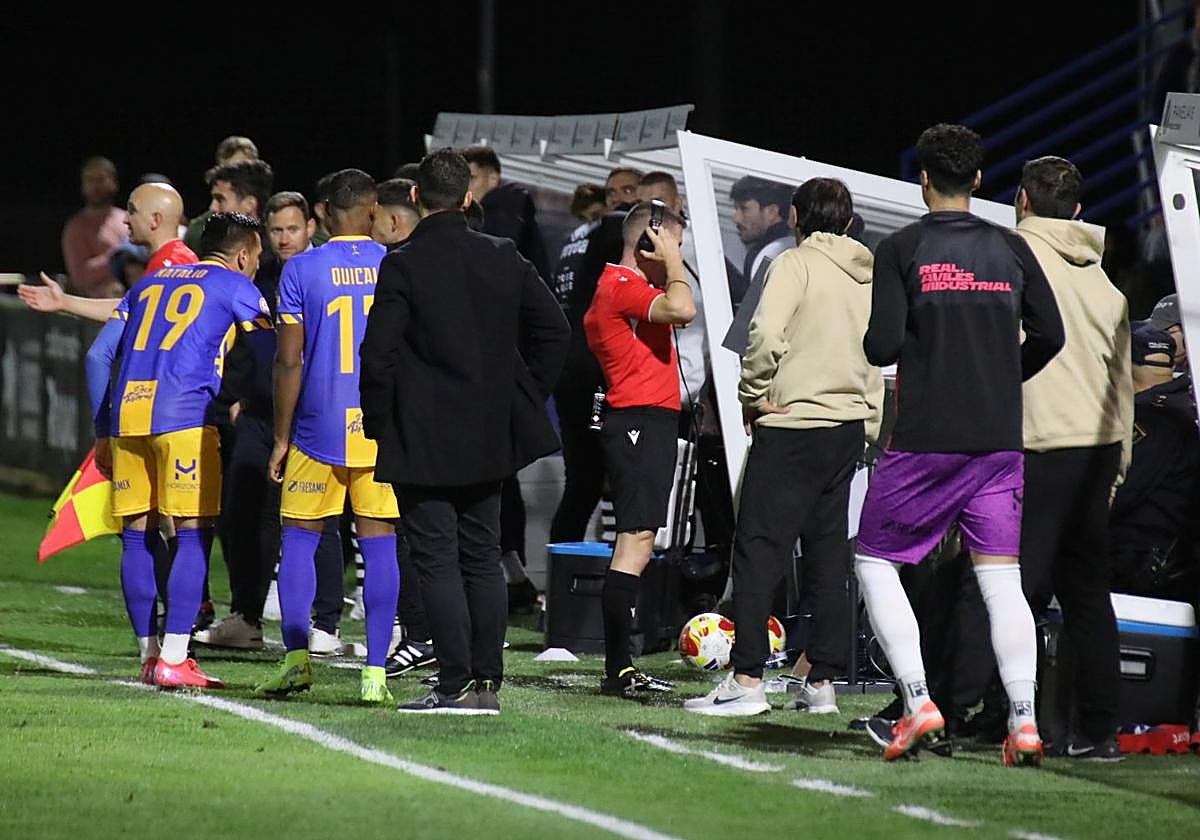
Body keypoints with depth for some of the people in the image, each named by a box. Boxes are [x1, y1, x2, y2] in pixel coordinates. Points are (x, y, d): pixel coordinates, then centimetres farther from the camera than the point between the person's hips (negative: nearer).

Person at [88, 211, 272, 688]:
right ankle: (173, 661, -10)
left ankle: (149, 656, 14)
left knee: (137, 534, 10)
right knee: (194, 535, -3)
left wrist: (102, 433, 24)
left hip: (127, 412, 6)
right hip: (185, 414, -6)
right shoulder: (234, 286, 11)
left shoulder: (149, 283, 26)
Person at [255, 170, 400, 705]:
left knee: (300, 537, 10)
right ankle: (375, 672, 0)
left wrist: (281, 438, 4)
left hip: (320, 426, -1)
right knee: (379, 544, 3)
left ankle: (296, 657, 1)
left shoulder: (301, 271, -3)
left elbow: (289, 361, -4)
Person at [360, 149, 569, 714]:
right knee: (483, 556, 12)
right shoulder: (504, 259, 3)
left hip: (424, 443, -5)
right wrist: (525, 397, 15)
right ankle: (487, 682, 10)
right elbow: (552, 329, 7)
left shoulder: (402, 266, -12)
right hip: (489, 436, 5)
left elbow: (377, 355, -15)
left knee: (437, 560, -2)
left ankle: (457, 685, -7)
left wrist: (378, 425, -2)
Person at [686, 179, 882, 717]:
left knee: (759, 550, -5)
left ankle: (747, 681, -10)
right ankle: (823, 682, 10)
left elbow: (766, 335, -20)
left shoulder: (796, 264, -7)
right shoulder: (868, 277, 12)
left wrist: (753, 398, -7)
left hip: (791, 429, -7)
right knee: (829, 554, 10)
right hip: (849, 427, 7)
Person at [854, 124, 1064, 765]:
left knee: (875, 563, 10)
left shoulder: (901, 249, -4)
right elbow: (1049, 335, 6)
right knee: (1001, 579, 4)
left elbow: (883, 346, -12)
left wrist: (874, 340, 12)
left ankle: (918, 704, -4)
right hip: (999, 441, 3)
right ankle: (1023, 720, -8)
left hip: (924, 441, -3)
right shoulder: (1010, 249, 6)